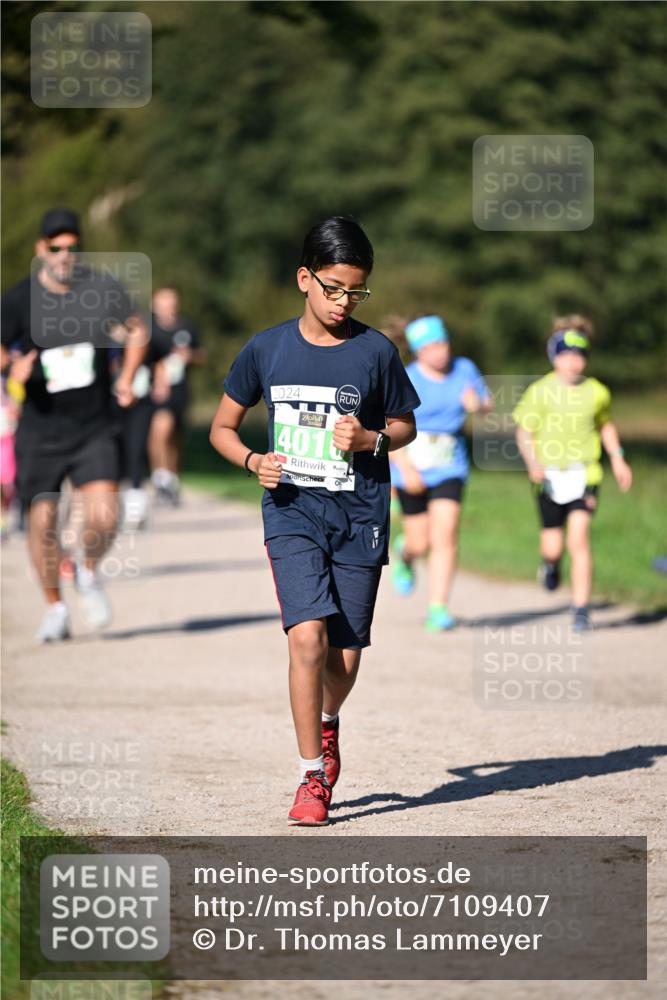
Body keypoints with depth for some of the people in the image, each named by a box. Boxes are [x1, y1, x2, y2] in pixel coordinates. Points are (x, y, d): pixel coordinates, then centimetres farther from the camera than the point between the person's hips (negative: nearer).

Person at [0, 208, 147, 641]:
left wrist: (127, 378, 3)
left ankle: (90, 573, 20)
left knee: (103, 518, -13)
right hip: (40, 430, 0)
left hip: (93, 428, 0)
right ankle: (55, 608, 25)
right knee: (43, 522, 3)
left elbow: (137, 330, 13)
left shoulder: (103, 288, -5)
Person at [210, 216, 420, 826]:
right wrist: (252, 460, -9)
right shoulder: (267, 350, 1)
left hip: (359, 519, 1)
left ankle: (327, 723, 40)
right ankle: (312, 776, -9)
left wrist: (370, 440, -9)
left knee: (345, 655, 5)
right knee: (308, 636, -18)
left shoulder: (376, 353, 0)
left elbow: (405, 426, 13)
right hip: (292, 511, -1)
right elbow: (222, 427, 11)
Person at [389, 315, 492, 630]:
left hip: (450, 468, 2)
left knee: (445, 538, -13)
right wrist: (405, 469, -21)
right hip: (412, 470, -2)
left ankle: (438, 609, -8)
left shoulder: (465, 369, 0)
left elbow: (487, 403, 14)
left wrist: (477, 404, -10)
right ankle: (404, 553, 46)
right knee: (421, 543, 7)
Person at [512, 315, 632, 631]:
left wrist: (617, 458, 12)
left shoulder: (596, 392, 1)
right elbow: (524, 432, -3)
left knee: (579, 540, -14)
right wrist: (533, 463, -20)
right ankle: (550, 564, 45)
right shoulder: (539, 392, -6)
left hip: (584, 475, 0)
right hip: (550, 477, 0)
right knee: (553, 544, 6)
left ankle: (581, 609, -8)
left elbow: (605, 425, 21)